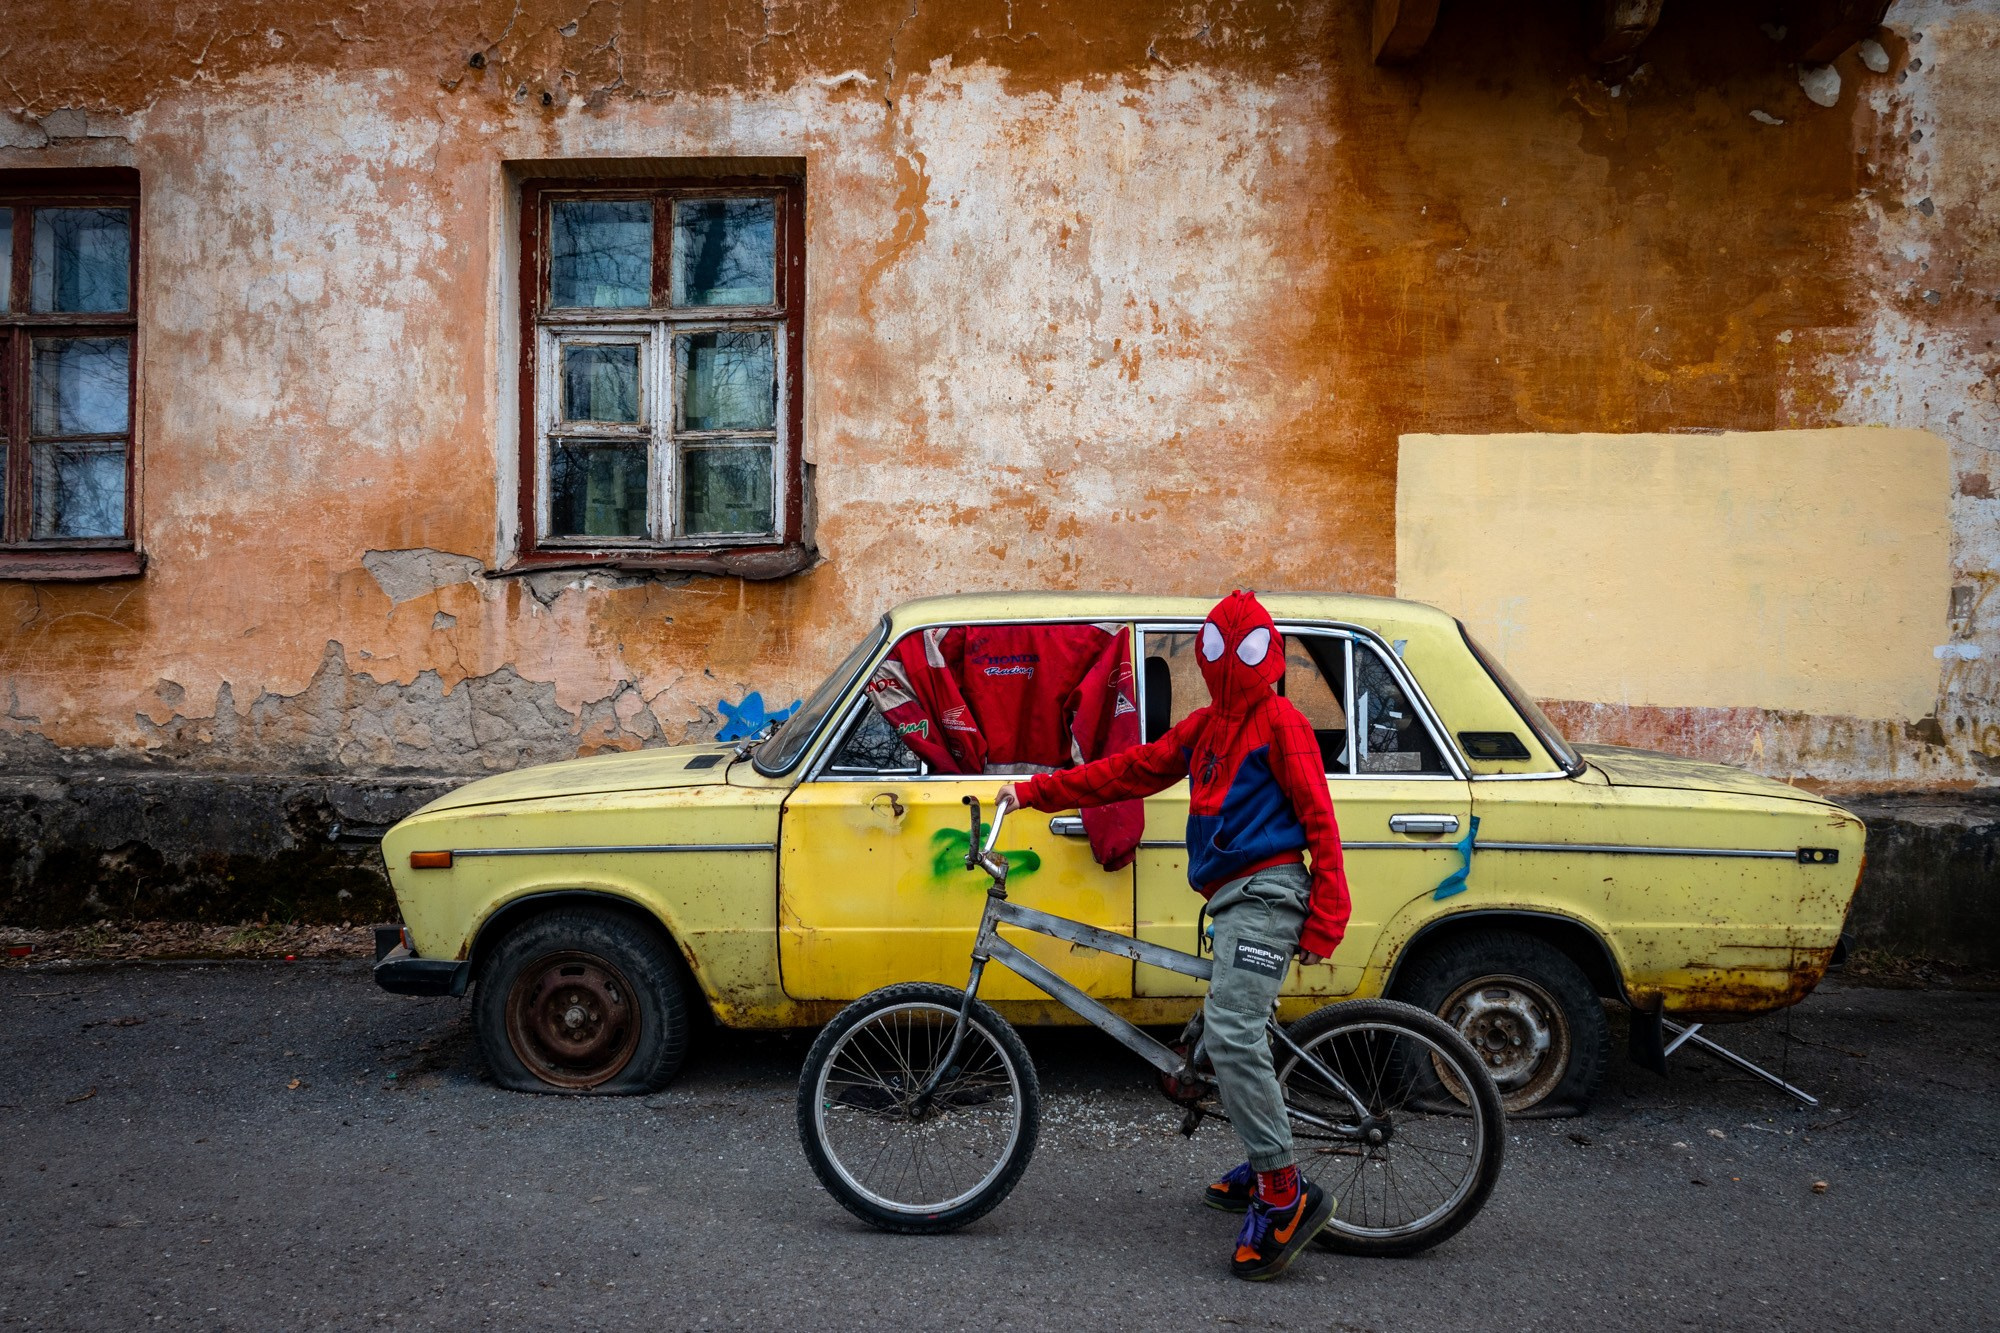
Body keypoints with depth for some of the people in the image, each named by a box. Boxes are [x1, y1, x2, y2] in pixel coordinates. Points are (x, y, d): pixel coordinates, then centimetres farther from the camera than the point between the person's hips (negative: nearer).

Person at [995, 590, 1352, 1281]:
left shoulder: (1280, 722, -3)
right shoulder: (1206, 727, 20)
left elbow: (1319, 821, -8)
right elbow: (1130, 770, 18)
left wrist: (1324, 925, -14)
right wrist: (1034, 791, 13)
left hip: (1266, 893, -9)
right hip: (1232, 898, 9)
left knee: (1233, 1032, -19)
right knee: (1234, 1033, 14)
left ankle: (1285, 1197, -15)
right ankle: (1264, 1170, 28)